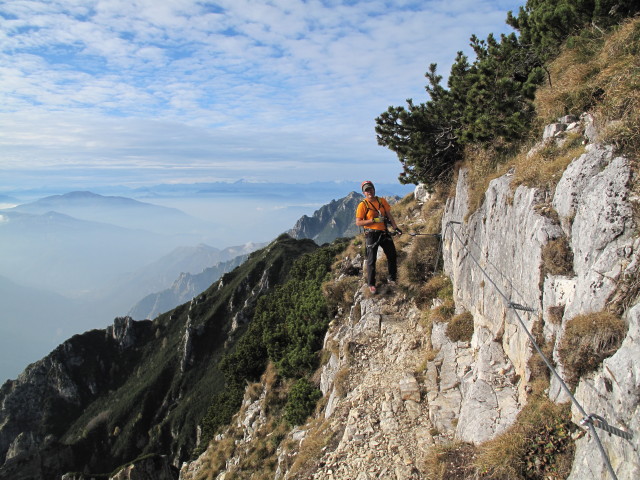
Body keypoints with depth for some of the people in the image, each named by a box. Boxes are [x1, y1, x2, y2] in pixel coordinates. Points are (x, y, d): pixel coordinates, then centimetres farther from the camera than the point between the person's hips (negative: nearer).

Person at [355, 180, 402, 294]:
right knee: (371, 260, 0)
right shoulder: (362, 205, -8)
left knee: (392, 255, 10)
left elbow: (389, 215, 12)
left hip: (384, 233, 5)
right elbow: (358, 222, -14)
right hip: (371, 234, -5)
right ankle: (371, 284, 13)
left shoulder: (382, 201, 6)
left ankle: (392, 279, 28)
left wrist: (396, 228, 2)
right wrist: (374, 220, -19)